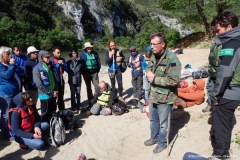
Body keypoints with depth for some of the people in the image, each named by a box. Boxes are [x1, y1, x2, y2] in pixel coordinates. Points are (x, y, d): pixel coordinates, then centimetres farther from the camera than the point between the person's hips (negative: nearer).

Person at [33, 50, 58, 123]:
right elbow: (39, 85, -16)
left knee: (52, 113, 18)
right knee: (46, 114, 8)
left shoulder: (51, 67, 9)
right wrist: (51, 92, -14)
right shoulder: (37, 68, -10)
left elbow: (56, 79, 13)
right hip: (45, 95, -6)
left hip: (53, 94, 6)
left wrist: (55, 90, -1)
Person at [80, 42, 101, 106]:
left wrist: (98, 70, 2)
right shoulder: (83, 54, -2)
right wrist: (83, 72, -5)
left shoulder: (95, 53, 4)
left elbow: (98, 62, 8)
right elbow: (81, 64, -2)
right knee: (88, 87, 10)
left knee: (97, 86, -2)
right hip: (86, 73, 0)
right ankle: (90, 100, 21)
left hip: (94, 72, 1)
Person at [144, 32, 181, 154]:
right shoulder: (154, 56, 5)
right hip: (153, 95, 8)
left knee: (163, 123, 13)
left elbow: (174, 80, -28)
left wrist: (154, 79, -22)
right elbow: (149, 68, 18)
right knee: (153, 119, 24)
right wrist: (149, 73, -7)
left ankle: (162, 143, 34)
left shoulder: (172, 59, -23)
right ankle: (154, 138, 45)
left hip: (165, 97, -8)